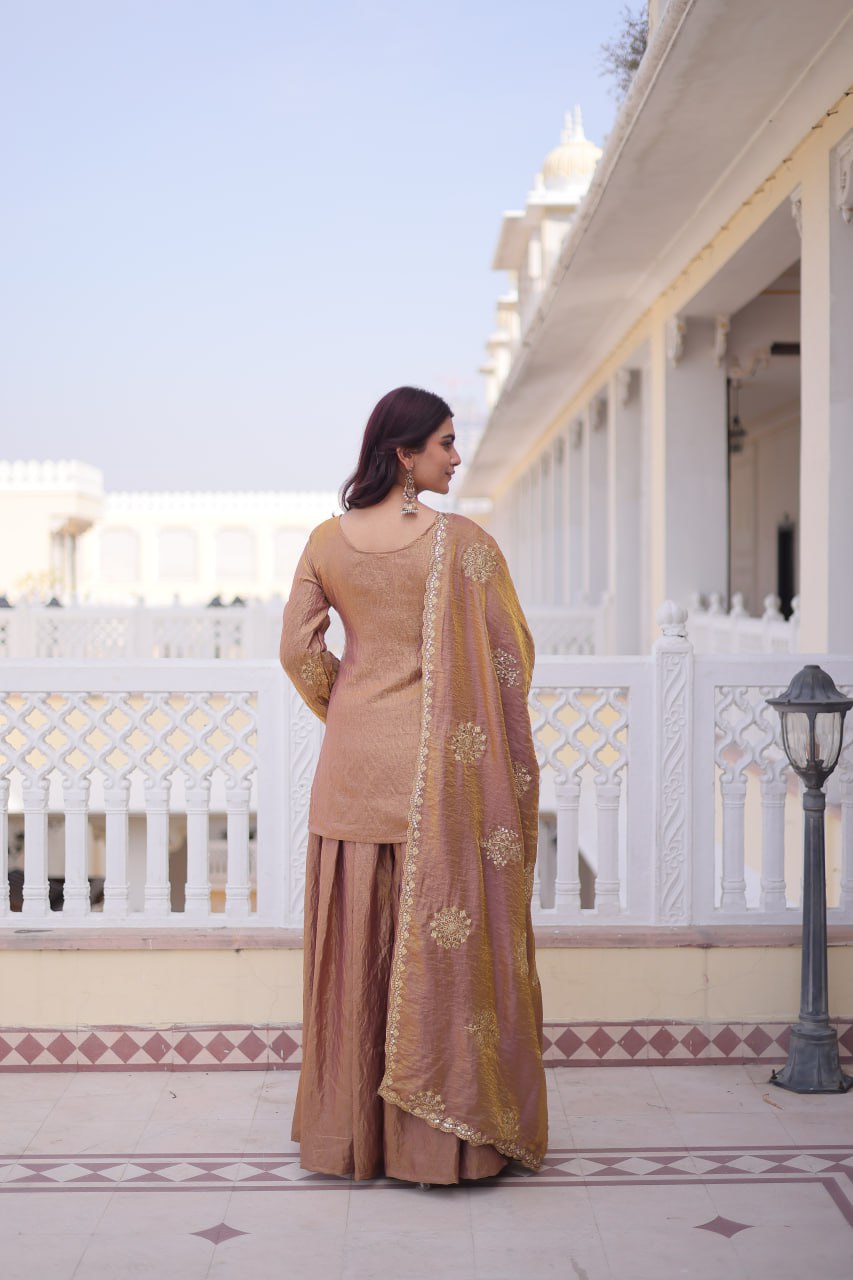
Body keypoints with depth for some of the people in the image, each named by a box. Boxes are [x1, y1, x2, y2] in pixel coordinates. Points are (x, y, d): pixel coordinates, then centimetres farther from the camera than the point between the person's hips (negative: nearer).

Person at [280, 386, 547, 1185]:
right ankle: (440, 1134, 11)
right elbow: (510, 654, -7)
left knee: (355, 942, 11)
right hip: (438, 763, -4)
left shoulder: (327, 541, 1)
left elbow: (298, 649, 3)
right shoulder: (461, 542, -11)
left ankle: (348, 1127, 21)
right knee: (443, 938, 4)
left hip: (354, 760, 4)